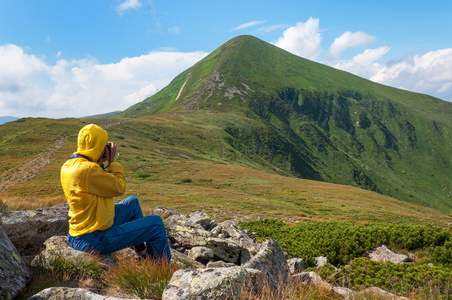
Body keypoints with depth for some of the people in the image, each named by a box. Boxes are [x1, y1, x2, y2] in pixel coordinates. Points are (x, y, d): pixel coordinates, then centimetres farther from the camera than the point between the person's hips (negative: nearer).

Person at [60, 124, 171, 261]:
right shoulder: (87, 169, -25)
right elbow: (119, 188, -16)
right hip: (94, 241, -10)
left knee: (132, 202, 26)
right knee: (156, 223, -4)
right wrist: (111, 161, -6)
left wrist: (103, 163, 7)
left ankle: (142, 252, 35)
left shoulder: (67, 166, 5)